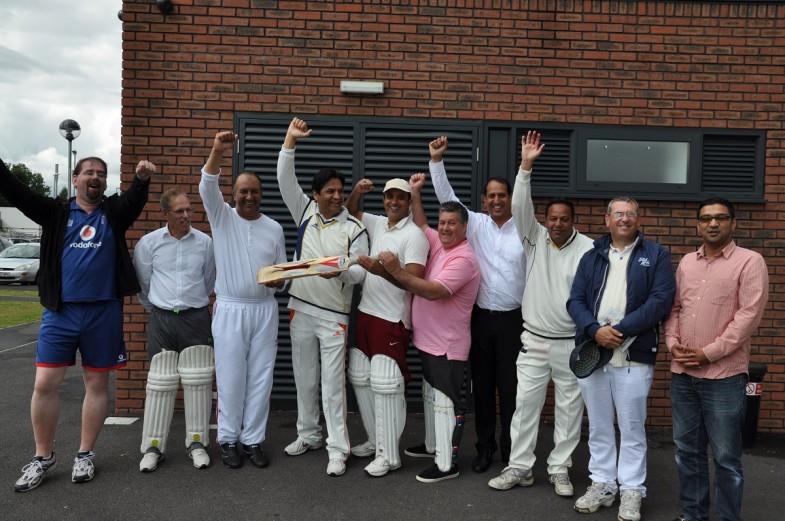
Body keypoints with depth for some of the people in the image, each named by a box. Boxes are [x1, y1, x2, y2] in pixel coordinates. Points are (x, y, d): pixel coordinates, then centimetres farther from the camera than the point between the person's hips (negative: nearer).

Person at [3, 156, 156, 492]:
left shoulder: (114, 212, 7)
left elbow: (134, 198, -13)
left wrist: (142, 179, -35)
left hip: (104, 312, 0)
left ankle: (85, 455, 22)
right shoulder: (56, 212, 8)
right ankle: (43, 457, 18)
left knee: (97, 383, 7)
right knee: (45, 384, 1)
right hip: (60, 311, 0)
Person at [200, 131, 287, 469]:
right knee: (230, 378, 1)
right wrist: (217, 152, -31)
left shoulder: (274, 228, 9)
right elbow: (207, 188, -17)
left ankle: (254, 440, 16)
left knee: (260, 378, 5)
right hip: (229, 310, -2)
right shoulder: (221, 217, 2)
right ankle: (228, 440, 15)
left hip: (264, 310, 2)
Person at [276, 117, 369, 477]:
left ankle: (338, 450, 5)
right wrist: (290, 141, -11)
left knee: (333, 383, -3)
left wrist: (339, 270, -30)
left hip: (334, 315, -4)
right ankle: (308, 435, 32)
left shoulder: (354, 229, -5)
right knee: (304, 378, 15)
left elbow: (359, 272, -9)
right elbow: (285, 180, -2)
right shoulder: (305, 212, 5)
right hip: (300, 309, 4)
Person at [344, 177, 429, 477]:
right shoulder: (378, 224, 11)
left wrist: (381, 270, -34)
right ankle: (376, 440, 29)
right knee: (362, 380, 15)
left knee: (385, 387, -6)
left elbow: (414, 280, -21)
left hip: (392, 320, -8)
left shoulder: (414, 235, -12)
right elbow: (351, 212, 28)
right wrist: (357, 191, 8)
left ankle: (389, 455, 4)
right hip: (365, 314, 8)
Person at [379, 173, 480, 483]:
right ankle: (433, 445, 37)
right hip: (428, 340, 10)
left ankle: (447, 464, 3)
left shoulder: (463, 259, -20)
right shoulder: (439, 243, 7)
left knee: (446, 402, -4)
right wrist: (415, 192, 16)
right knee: (431, 396, 21)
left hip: (448, 346, -10)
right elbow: (420, 225, 26)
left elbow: (434, 291, -30)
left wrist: (396, 271, -34)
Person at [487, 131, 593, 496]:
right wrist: (526, 166, -21)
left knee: (569, 408, 9)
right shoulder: (535, 237, 0)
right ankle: (519, 468, 19)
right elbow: (521, 206, -12)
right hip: (534, 340, 2)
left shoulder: (588, 249, -9)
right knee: (525, 404, 7)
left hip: (572, 343, -2)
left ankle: (559, 470, 24)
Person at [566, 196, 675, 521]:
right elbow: (575, 300, 5)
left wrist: (621, 330, -15)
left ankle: (632, 492, 18)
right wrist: (595, 330, -13)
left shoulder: (656, 255, 3)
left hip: (634, 356, -3)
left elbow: (661, 300, -8)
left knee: (632, 428, 5)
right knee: (598, 426, 12)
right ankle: (602, 485, 24)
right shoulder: (592, 257, 12)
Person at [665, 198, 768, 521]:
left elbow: (749, 315, -12)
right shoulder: (687, 262, 12)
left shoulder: (749, 262, -5)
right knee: (687, 450, 14)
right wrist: (672, 343, -2)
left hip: (724, 376, -5)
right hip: (682, 373, 5)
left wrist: (708, 353, -15)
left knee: (725, 457, 4)